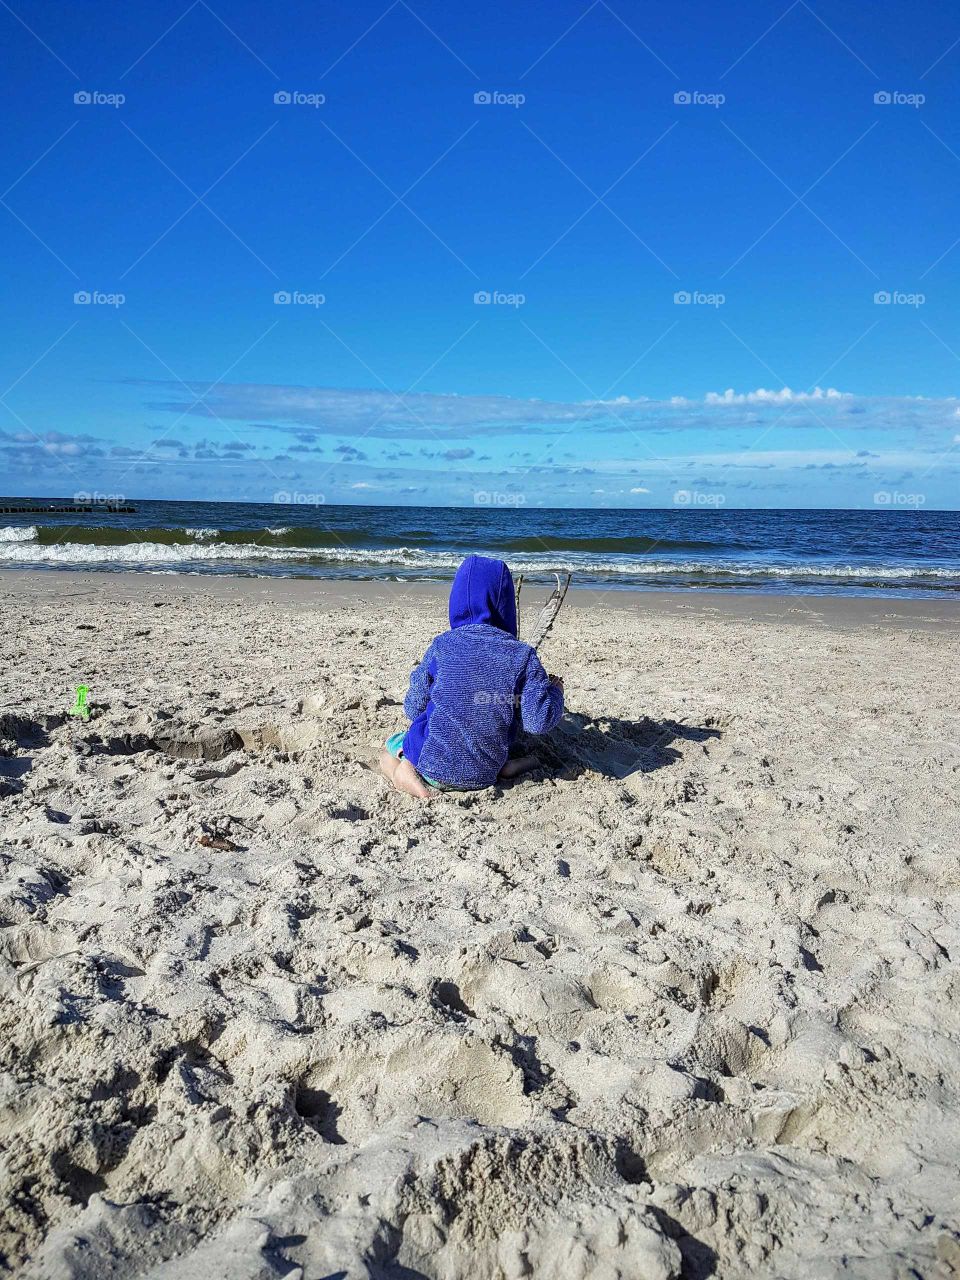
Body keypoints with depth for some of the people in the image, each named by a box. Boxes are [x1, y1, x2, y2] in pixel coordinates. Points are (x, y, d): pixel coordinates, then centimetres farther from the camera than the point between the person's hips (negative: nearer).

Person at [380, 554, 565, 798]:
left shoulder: (441, 646, -8)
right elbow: (540, 722, -11)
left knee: (390, 748, 27)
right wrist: (555, 690, 9)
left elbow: (413, 709, 1)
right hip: (484, 776, 2)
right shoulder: (521, 656, -10)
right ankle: (502, 764, 2)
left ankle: (405, 771, -6)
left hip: (435, 770, -2)